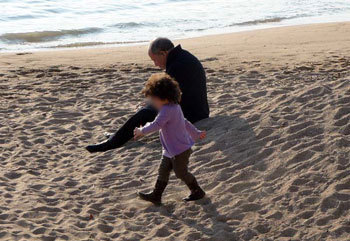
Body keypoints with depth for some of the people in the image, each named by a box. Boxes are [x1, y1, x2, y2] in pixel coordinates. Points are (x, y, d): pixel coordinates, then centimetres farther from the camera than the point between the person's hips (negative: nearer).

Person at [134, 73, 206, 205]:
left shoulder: (167, 110, -26)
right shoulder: (174, 107, 8)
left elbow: (156, 124, -33)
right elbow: (185, 122, 18)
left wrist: (141, 131, -20)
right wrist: (196, 133, 28)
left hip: (180, 150, -10)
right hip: (171, 150, 10)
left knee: (181, 172, 6)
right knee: (163, 171, 12)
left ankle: (197, 191, 23)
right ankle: (156, 195, 18)